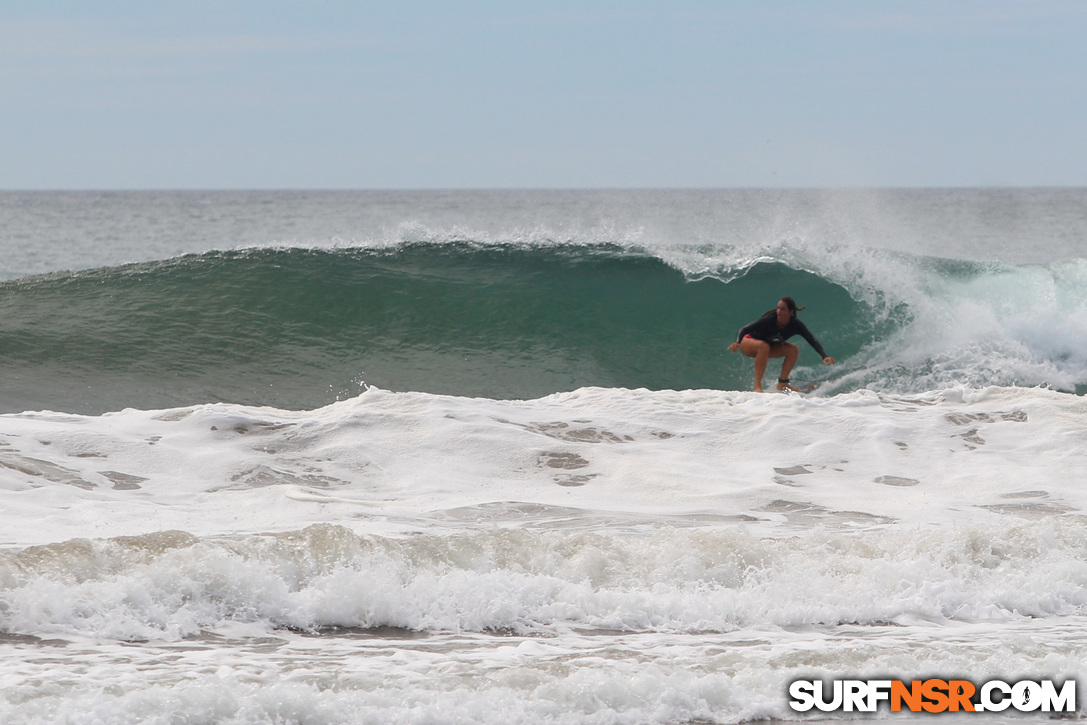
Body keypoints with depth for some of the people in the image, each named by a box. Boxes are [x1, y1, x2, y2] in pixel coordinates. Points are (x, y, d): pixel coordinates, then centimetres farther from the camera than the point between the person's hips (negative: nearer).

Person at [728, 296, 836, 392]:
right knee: (763, 346, -37)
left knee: (793, 349, -13)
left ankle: (782, 384, -5)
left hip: (768, 347, 5)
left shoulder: (796, 325, -20)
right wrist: (737, 342, -53)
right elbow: (744, 330, -34)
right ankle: (757, 386, -36)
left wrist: (824, 356, -37)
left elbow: (812, 341, -22)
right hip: (748, 343, -5)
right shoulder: (769, 320, -32)